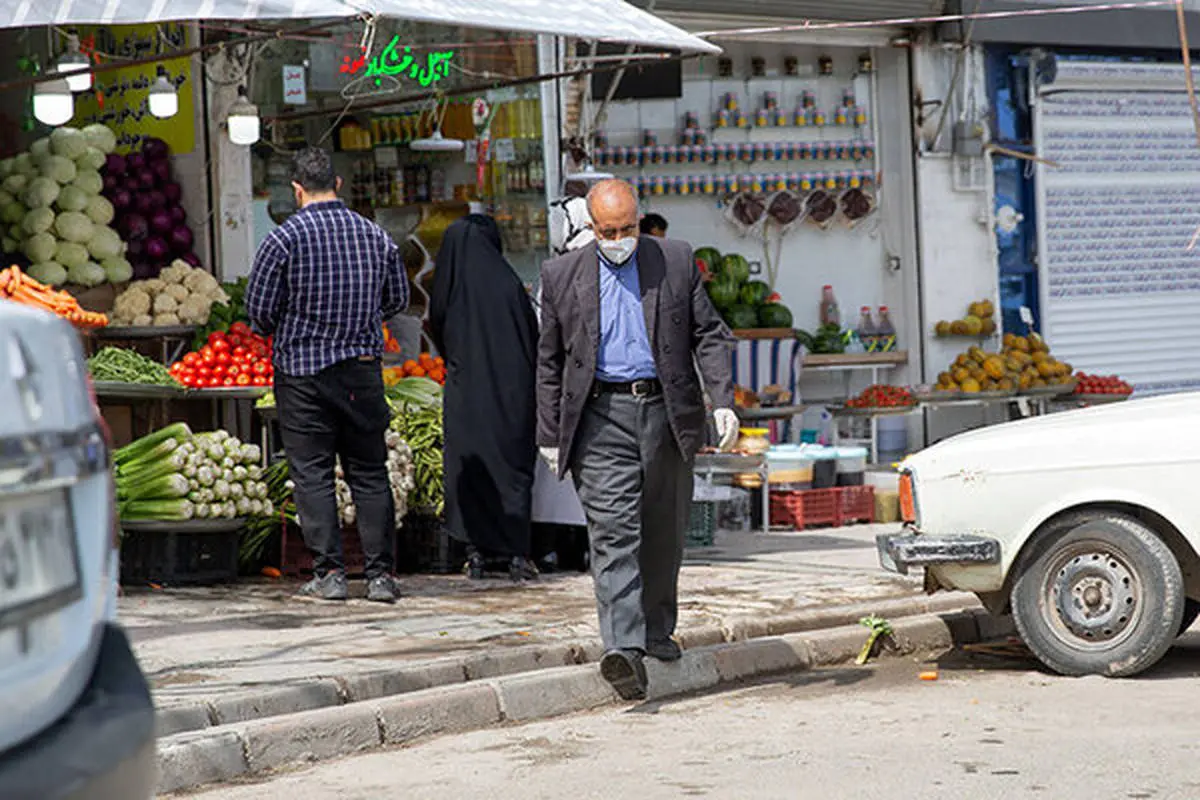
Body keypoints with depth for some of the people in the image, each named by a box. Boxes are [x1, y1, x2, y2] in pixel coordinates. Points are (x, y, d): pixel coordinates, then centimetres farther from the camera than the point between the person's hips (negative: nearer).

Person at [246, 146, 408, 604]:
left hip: (303, 370, -3)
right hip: (363, 367, 3)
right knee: (370, 472, 8)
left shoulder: (284, 239, -10)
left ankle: (328, 572, 0)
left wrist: (279, 332, 15)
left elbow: (259, 309, -7)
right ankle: (380, 574, 7)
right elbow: (398, 299, 12)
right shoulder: (376, 236, 2)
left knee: (312, 474, 3)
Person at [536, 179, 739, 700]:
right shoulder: (562, 275, 5)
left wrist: (723, 399, -6)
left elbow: (708, 334, 7)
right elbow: (550, 363, 9)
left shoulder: (676, 262, 6)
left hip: (666, 410, 2)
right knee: (613, 533, -13)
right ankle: (624, 649, -22)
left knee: (663, 534, 11)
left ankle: (657, 631, 29)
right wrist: (550, 436, 5)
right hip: (601, 417, -2)